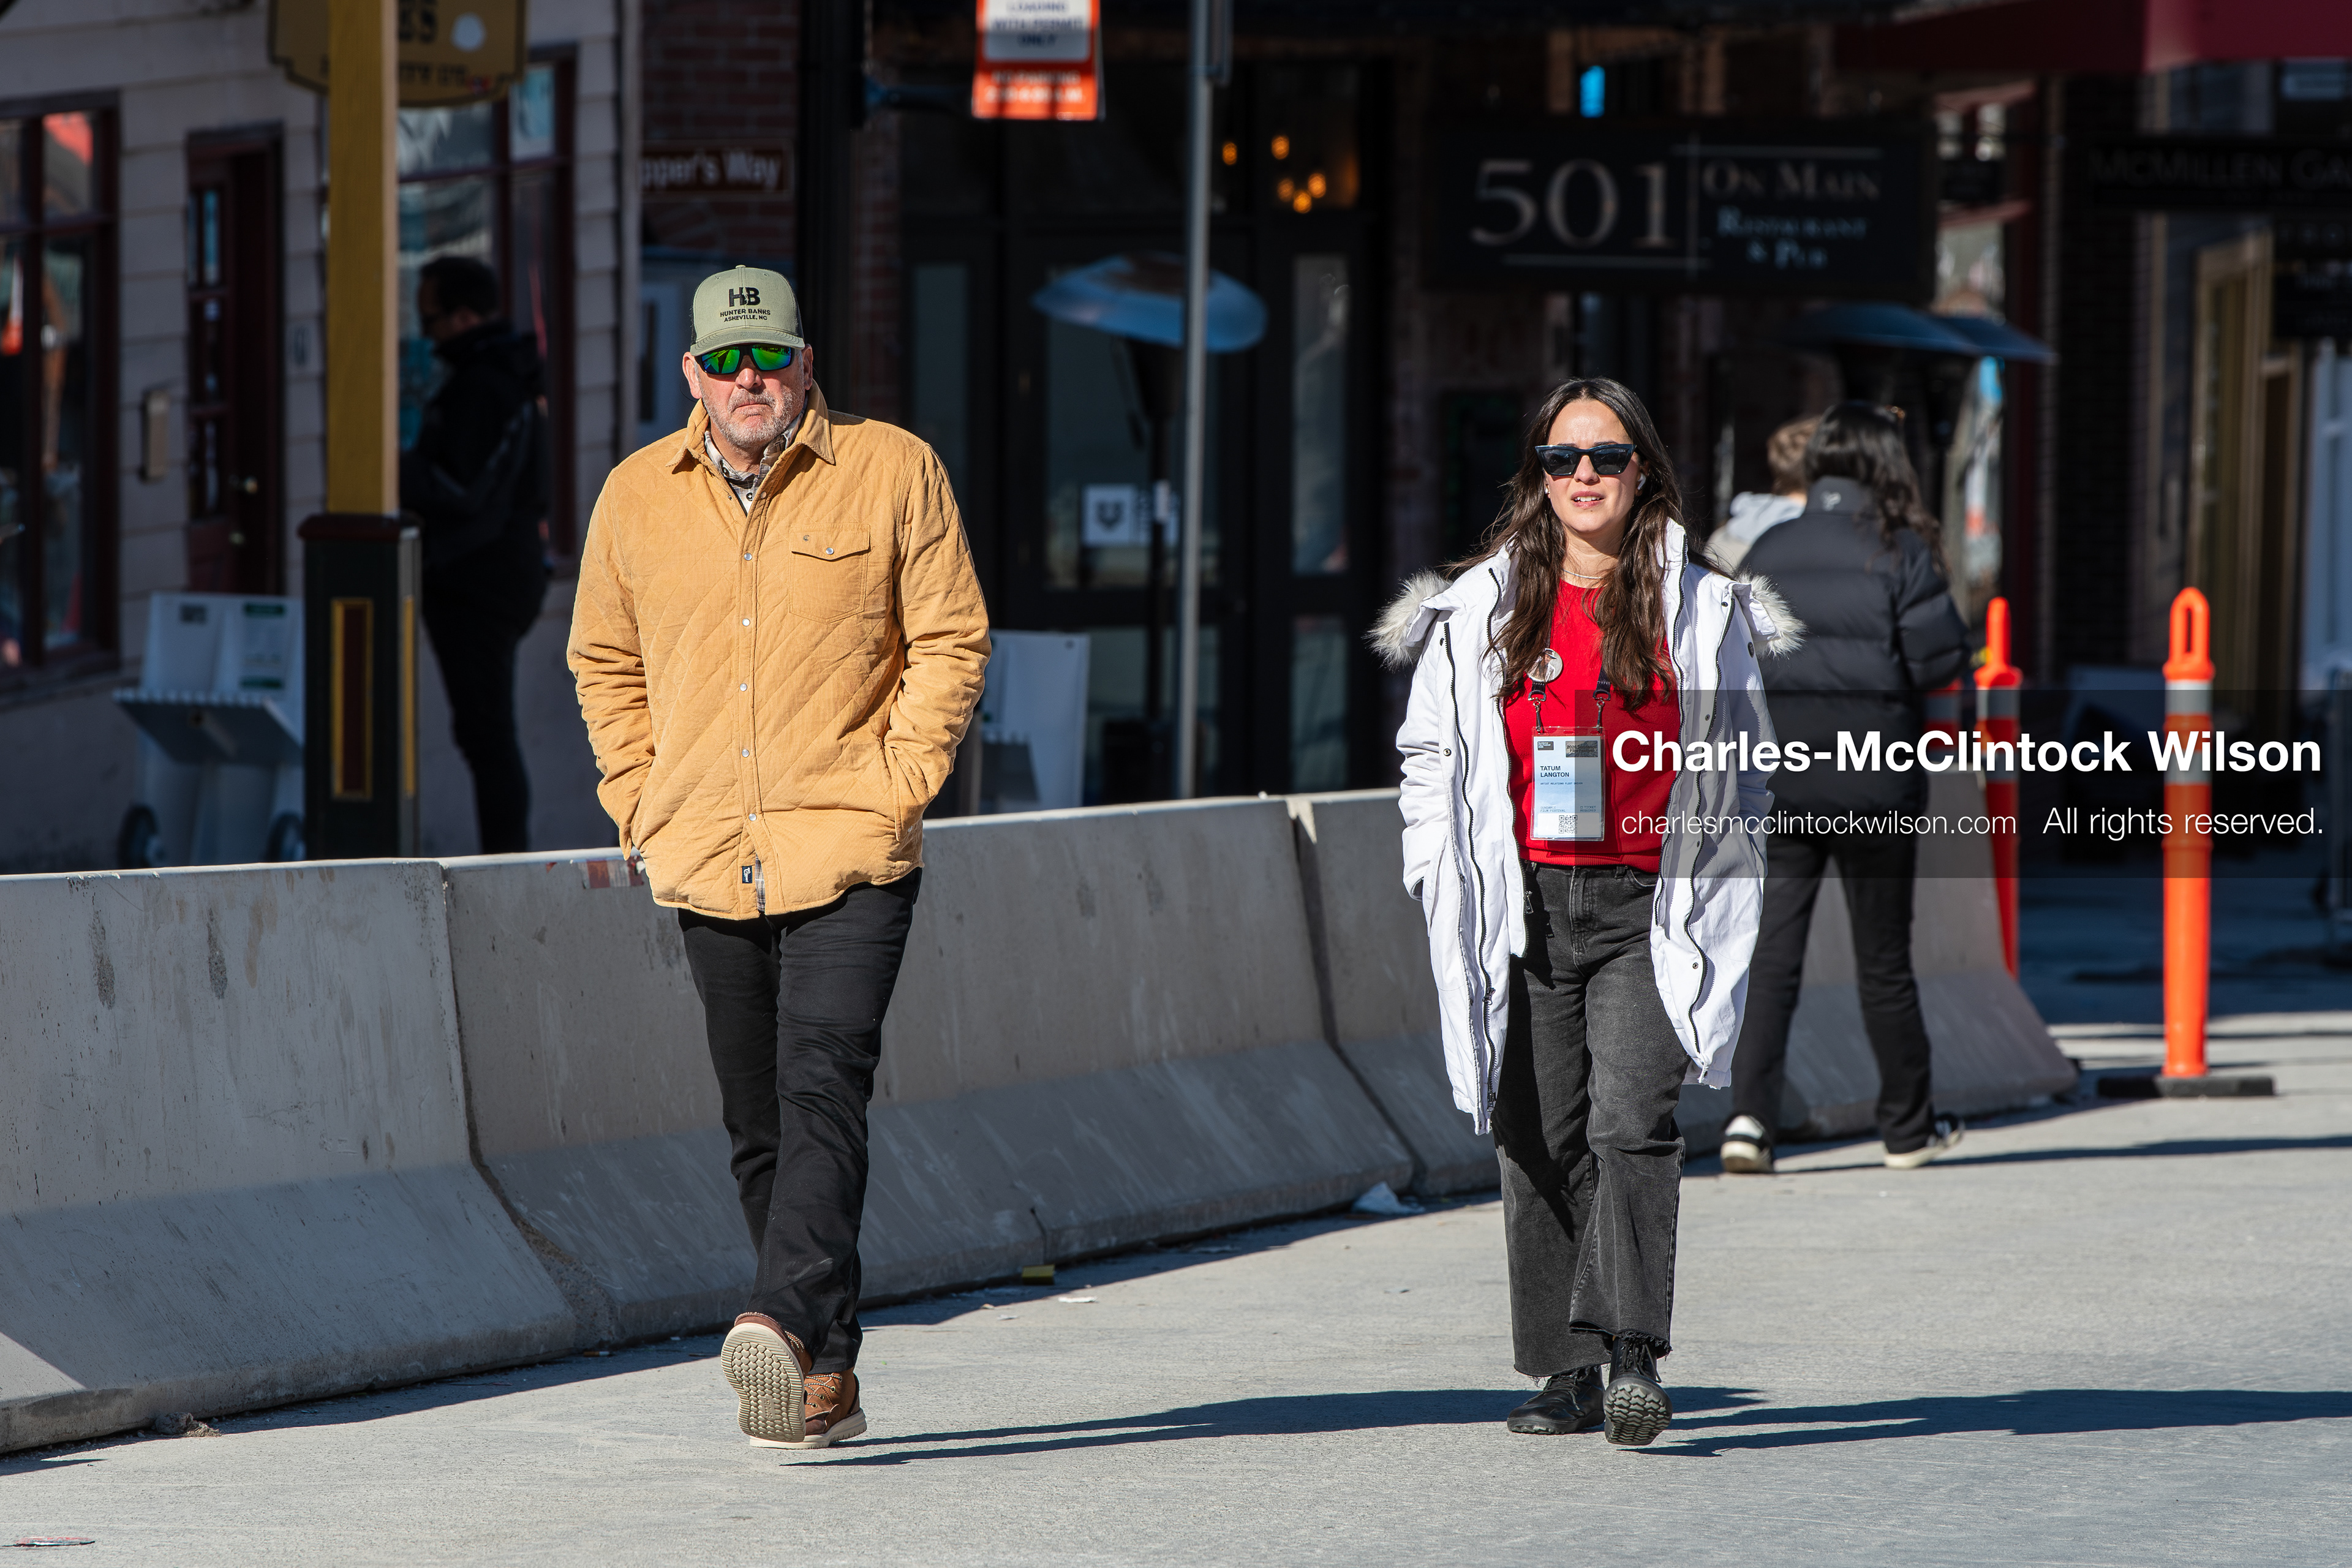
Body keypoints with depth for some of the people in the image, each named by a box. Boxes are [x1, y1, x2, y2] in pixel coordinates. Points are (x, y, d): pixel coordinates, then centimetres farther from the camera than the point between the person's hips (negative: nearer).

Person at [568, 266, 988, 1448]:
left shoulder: (891, 473, 0)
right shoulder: (636, 497, 9)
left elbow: (950, 639, 2)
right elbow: (605, 662, 19)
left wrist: (896, 785, -8)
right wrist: (640, 806, 9)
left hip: (849, 856, -4)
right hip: (706, 862, 4)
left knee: (823, 1091, -19)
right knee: (757, 1123, 6)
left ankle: (787, 1327, -31)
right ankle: (824, 1379, 13)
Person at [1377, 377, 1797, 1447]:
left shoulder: (1701, 608, 6)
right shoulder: (1481, 608, 9)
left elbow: (1736, 770, 10)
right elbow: (1431, 754, 14)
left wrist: (1712, 897, 1)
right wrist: (1444, 879, 4)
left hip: (1645, 910, -2)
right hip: (1525, 906, 2)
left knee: (1631, 1125, -17)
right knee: (1541, 1146, 4)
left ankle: (1633, 1357, -20)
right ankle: (1568, 1377, 11)